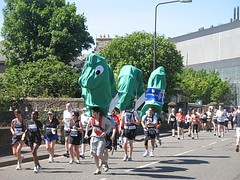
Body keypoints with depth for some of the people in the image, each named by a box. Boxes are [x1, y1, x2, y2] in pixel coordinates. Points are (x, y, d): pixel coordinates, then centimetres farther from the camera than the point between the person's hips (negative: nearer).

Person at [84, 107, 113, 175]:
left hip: (101, 138, -4)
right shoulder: (91, 119, 0)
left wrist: (105, 132, -17)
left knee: (99, 154, -15)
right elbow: (88, 125, 19)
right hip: (93, 138, 5)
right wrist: (86, 134, 10)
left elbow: (110, 125, -4)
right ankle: (98, 169, 16)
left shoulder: (103, 119, -13)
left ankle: (104, 162, 18)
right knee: (94, 155, 4)